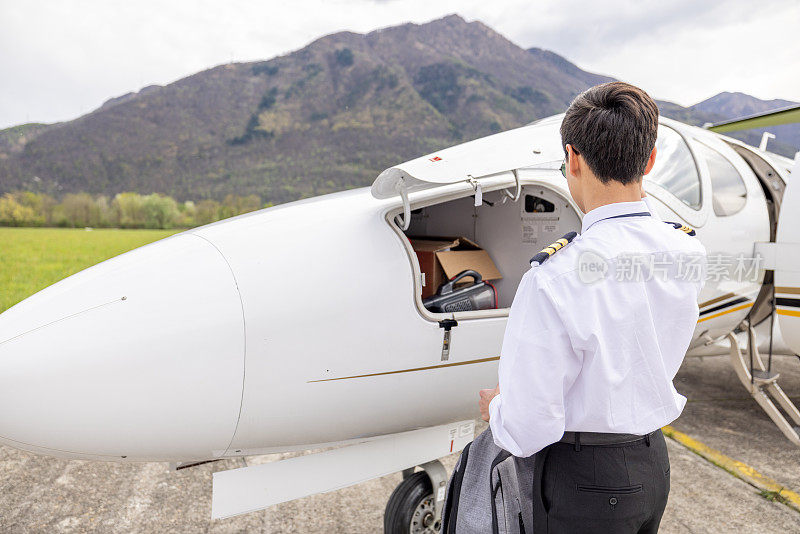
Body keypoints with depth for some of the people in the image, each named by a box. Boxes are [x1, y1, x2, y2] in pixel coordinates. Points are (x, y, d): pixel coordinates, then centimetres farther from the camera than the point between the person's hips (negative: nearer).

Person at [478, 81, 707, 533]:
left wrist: (496, 407, -1)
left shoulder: (555, 280, -30)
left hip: (585, 482, -6)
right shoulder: (689, 251, -8)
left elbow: (529, 429, -24)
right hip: (655, 463, 7)